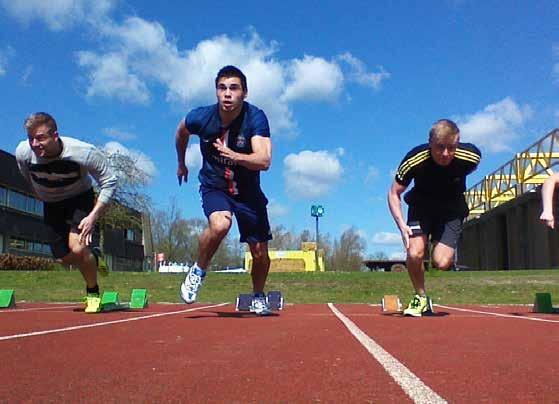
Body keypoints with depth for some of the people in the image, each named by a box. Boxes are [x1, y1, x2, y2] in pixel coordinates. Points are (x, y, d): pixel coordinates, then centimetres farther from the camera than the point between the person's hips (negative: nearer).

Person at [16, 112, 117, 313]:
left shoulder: (83, 152, -32)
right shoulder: (23, 152, -24)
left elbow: (109, 181, -20)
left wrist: (93, 216, -26)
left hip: (80, 199, -4)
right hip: (51, 204, 4)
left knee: (77, 247, -24)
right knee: (65, 257, 3)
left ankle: (93, 292, 1)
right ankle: (93, 256, 38)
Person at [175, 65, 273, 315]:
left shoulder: (255, 117, -21)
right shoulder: (201, 117, -16)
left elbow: (264, 161, -32)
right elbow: (181, 132, 9)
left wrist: (234, 156, -48)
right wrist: (181, 164, 22)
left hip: (248, 191, 1)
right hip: (214, 187, -1)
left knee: (260, 253, 3)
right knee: (220, 224, -34)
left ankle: (258, 297, 32)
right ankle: (198, 271, -6)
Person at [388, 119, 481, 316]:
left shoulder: (470, 156, -24)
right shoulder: (414, 160, -28)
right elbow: (394, 193, -15)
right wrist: (402, 225, -27)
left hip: (452, 209, 1)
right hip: (421, 206, 0)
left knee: (441, 262, -17)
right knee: (414, 253, -22)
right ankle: (421, 298, 4)